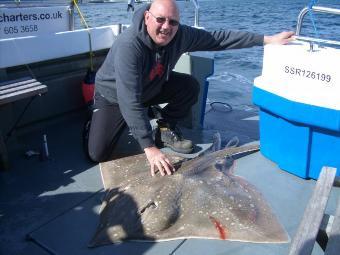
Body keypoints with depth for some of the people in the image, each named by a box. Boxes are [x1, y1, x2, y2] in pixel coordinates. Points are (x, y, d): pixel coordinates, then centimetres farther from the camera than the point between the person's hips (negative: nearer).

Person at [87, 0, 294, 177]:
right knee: (98, 154, -16)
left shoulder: (180, 35, -20)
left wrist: (267, 39, -12)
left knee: (190, 86, -18)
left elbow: (219, 37, -12)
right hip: (114, 96, -4)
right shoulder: (129, 45, -38)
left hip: (151, 88, 5)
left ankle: (166, 129, 5)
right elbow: (130, 101, -42)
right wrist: (150, 148, -46)